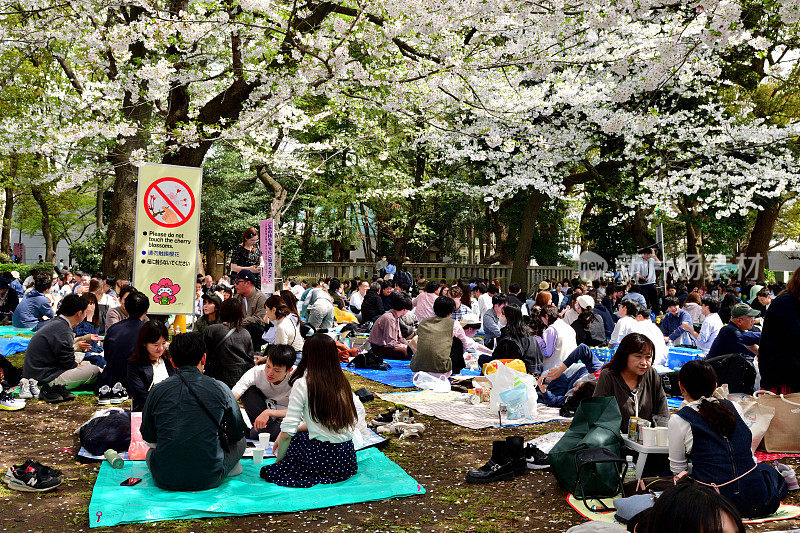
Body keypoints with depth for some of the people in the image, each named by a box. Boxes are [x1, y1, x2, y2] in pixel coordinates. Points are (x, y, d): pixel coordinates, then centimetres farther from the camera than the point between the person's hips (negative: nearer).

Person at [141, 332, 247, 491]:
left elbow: (148, 438, 12)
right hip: (209, 479, -2)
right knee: (240, 441, 23)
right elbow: (238, 432, 10)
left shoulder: (157, 391, 0)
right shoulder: (220, 388, -3)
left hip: (165, 480, 2)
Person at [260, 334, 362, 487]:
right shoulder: (342, 382, 3)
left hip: (324, 459, -7)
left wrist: (279, 459, 2)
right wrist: (302, 426, 19)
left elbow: (287, 432, -14)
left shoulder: (302, 384, -13)